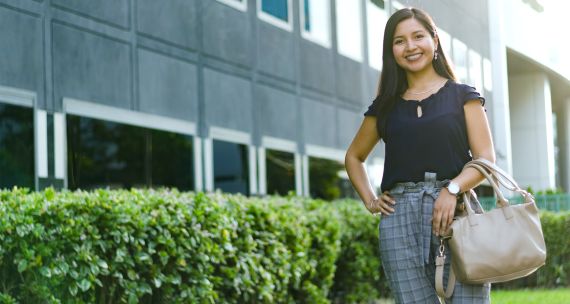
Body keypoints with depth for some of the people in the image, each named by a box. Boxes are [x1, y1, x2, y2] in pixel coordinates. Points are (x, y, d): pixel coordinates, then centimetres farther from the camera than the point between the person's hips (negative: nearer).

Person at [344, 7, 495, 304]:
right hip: (399, 215, 2)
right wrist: (370, 200, 13)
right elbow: (354, 157, 29)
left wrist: (453, 189, -16)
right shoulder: (385, 106, 17)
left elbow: (486, 158, 2)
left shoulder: (463, 96, 10)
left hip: (456, 211, -2)